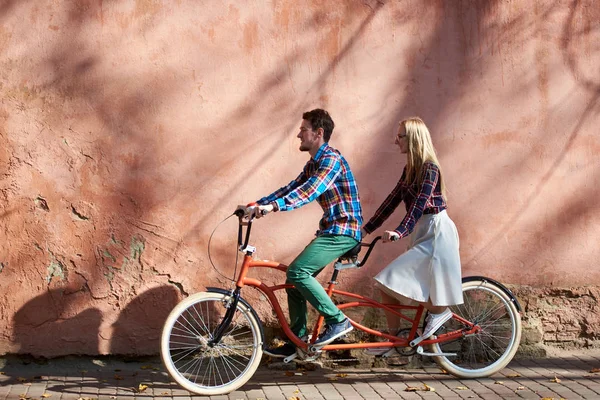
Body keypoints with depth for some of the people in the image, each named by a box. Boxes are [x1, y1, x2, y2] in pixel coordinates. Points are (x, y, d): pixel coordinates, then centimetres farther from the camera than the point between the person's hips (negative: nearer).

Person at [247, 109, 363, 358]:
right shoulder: (313, 163, 17)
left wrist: (274, 206, -40)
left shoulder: (331, 159, -15)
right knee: (295, 279, 6)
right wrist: (258, 204, 4)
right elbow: (292, 188, 15)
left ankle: (338, 321, -11)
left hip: (343, 230, -10)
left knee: (297, 272, -20)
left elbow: (310, 190, -29)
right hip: (330, 230, 10)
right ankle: (296, 340, 14)